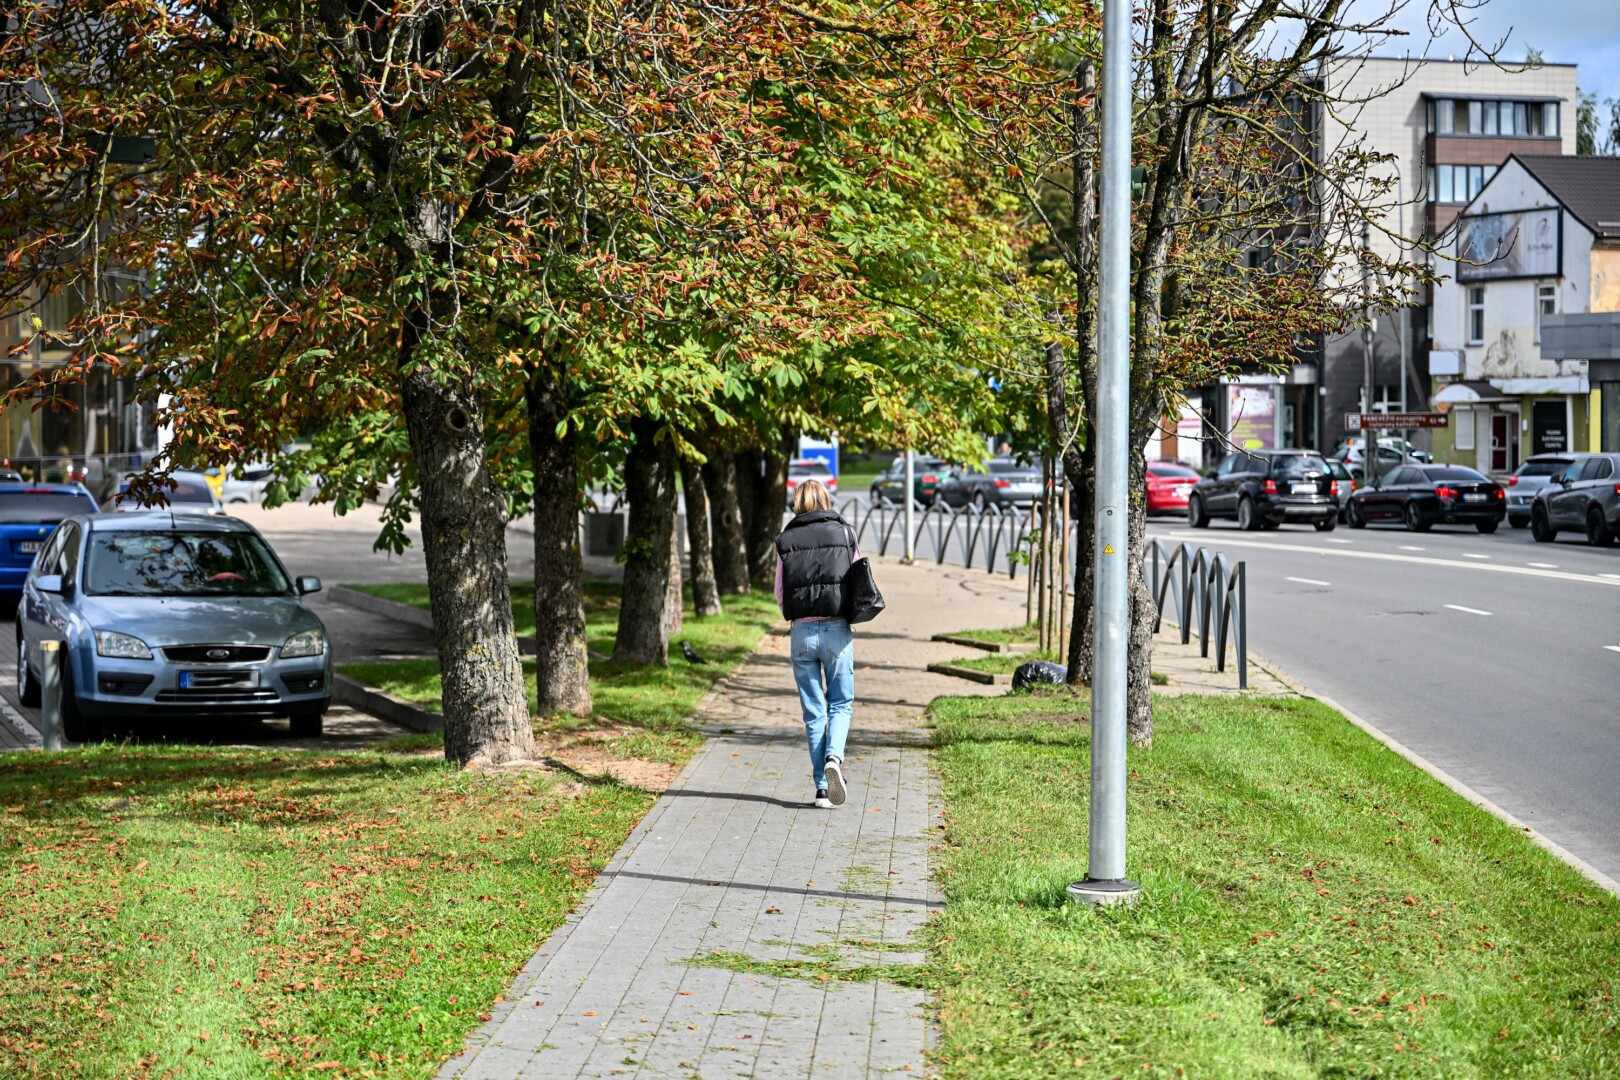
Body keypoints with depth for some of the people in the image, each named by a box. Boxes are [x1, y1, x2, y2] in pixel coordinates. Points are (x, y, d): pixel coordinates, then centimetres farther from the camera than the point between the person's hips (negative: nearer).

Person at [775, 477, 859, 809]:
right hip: (837, 631, -1)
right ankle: (834, 758, -17)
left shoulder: (786, 541, 3)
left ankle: (822, 787, 5)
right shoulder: (844, 534, 1)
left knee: (813, 711, 8)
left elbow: (780, 593, 3)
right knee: (841, 703, 11)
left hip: (802, 632, 1)